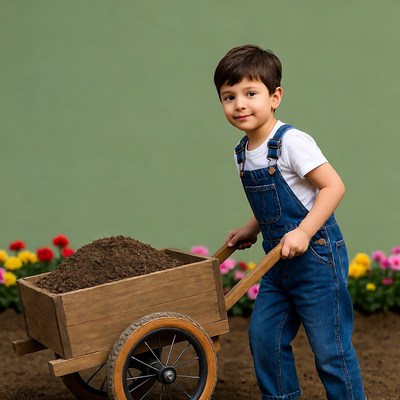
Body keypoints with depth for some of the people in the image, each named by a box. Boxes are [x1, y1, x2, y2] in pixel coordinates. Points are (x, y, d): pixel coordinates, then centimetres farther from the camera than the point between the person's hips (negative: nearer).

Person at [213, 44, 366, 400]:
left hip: (316, 256, -8)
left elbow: (333, 186, -20)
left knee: (330, 348, 0)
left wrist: (303, 232, -26)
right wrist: (250, 230, 10)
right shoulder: (243, 153, 7)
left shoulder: (291, 142, -17)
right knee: (264, 336, 12)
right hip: (279, 263, 8)